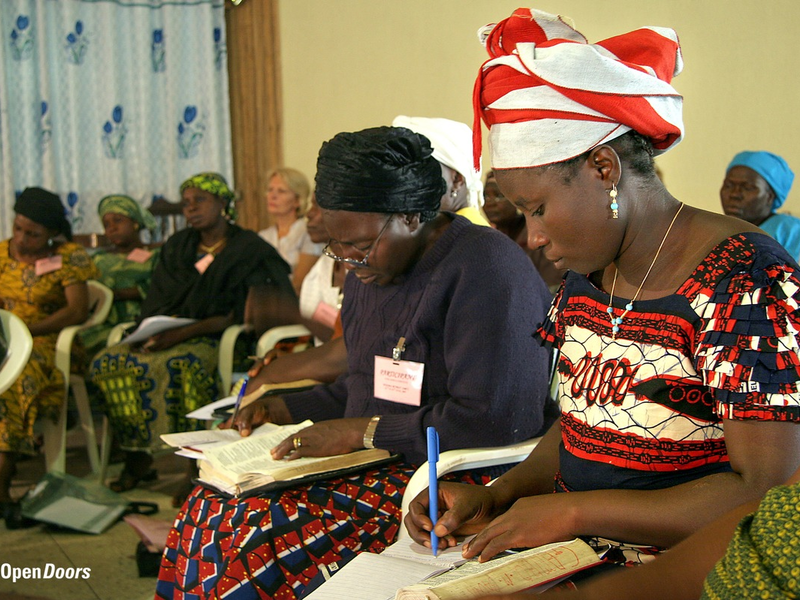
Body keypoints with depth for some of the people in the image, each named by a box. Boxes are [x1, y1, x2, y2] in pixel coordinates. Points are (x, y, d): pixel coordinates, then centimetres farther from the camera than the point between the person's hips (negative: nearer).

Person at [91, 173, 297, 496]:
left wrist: (185, 332, -21)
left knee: (176, 364, -36)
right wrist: (153, 332, -9)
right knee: (107, 361, -17)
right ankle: (136, 456, -11)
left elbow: (237, 315, -11)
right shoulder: (177, 246, 17)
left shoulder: (248, 249, -1)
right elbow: (155, 304, 14)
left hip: (217, 338, -6)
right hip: (169, 335, 6)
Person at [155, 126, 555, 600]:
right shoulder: (371, 271, 14)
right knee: (206, 512, -7)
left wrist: (363, 432, -18)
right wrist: (287, 409, 11)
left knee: (251, 542, -24)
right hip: (375, 468, 9)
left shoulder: (485, 268, -16)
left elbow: (496, 419, -24)